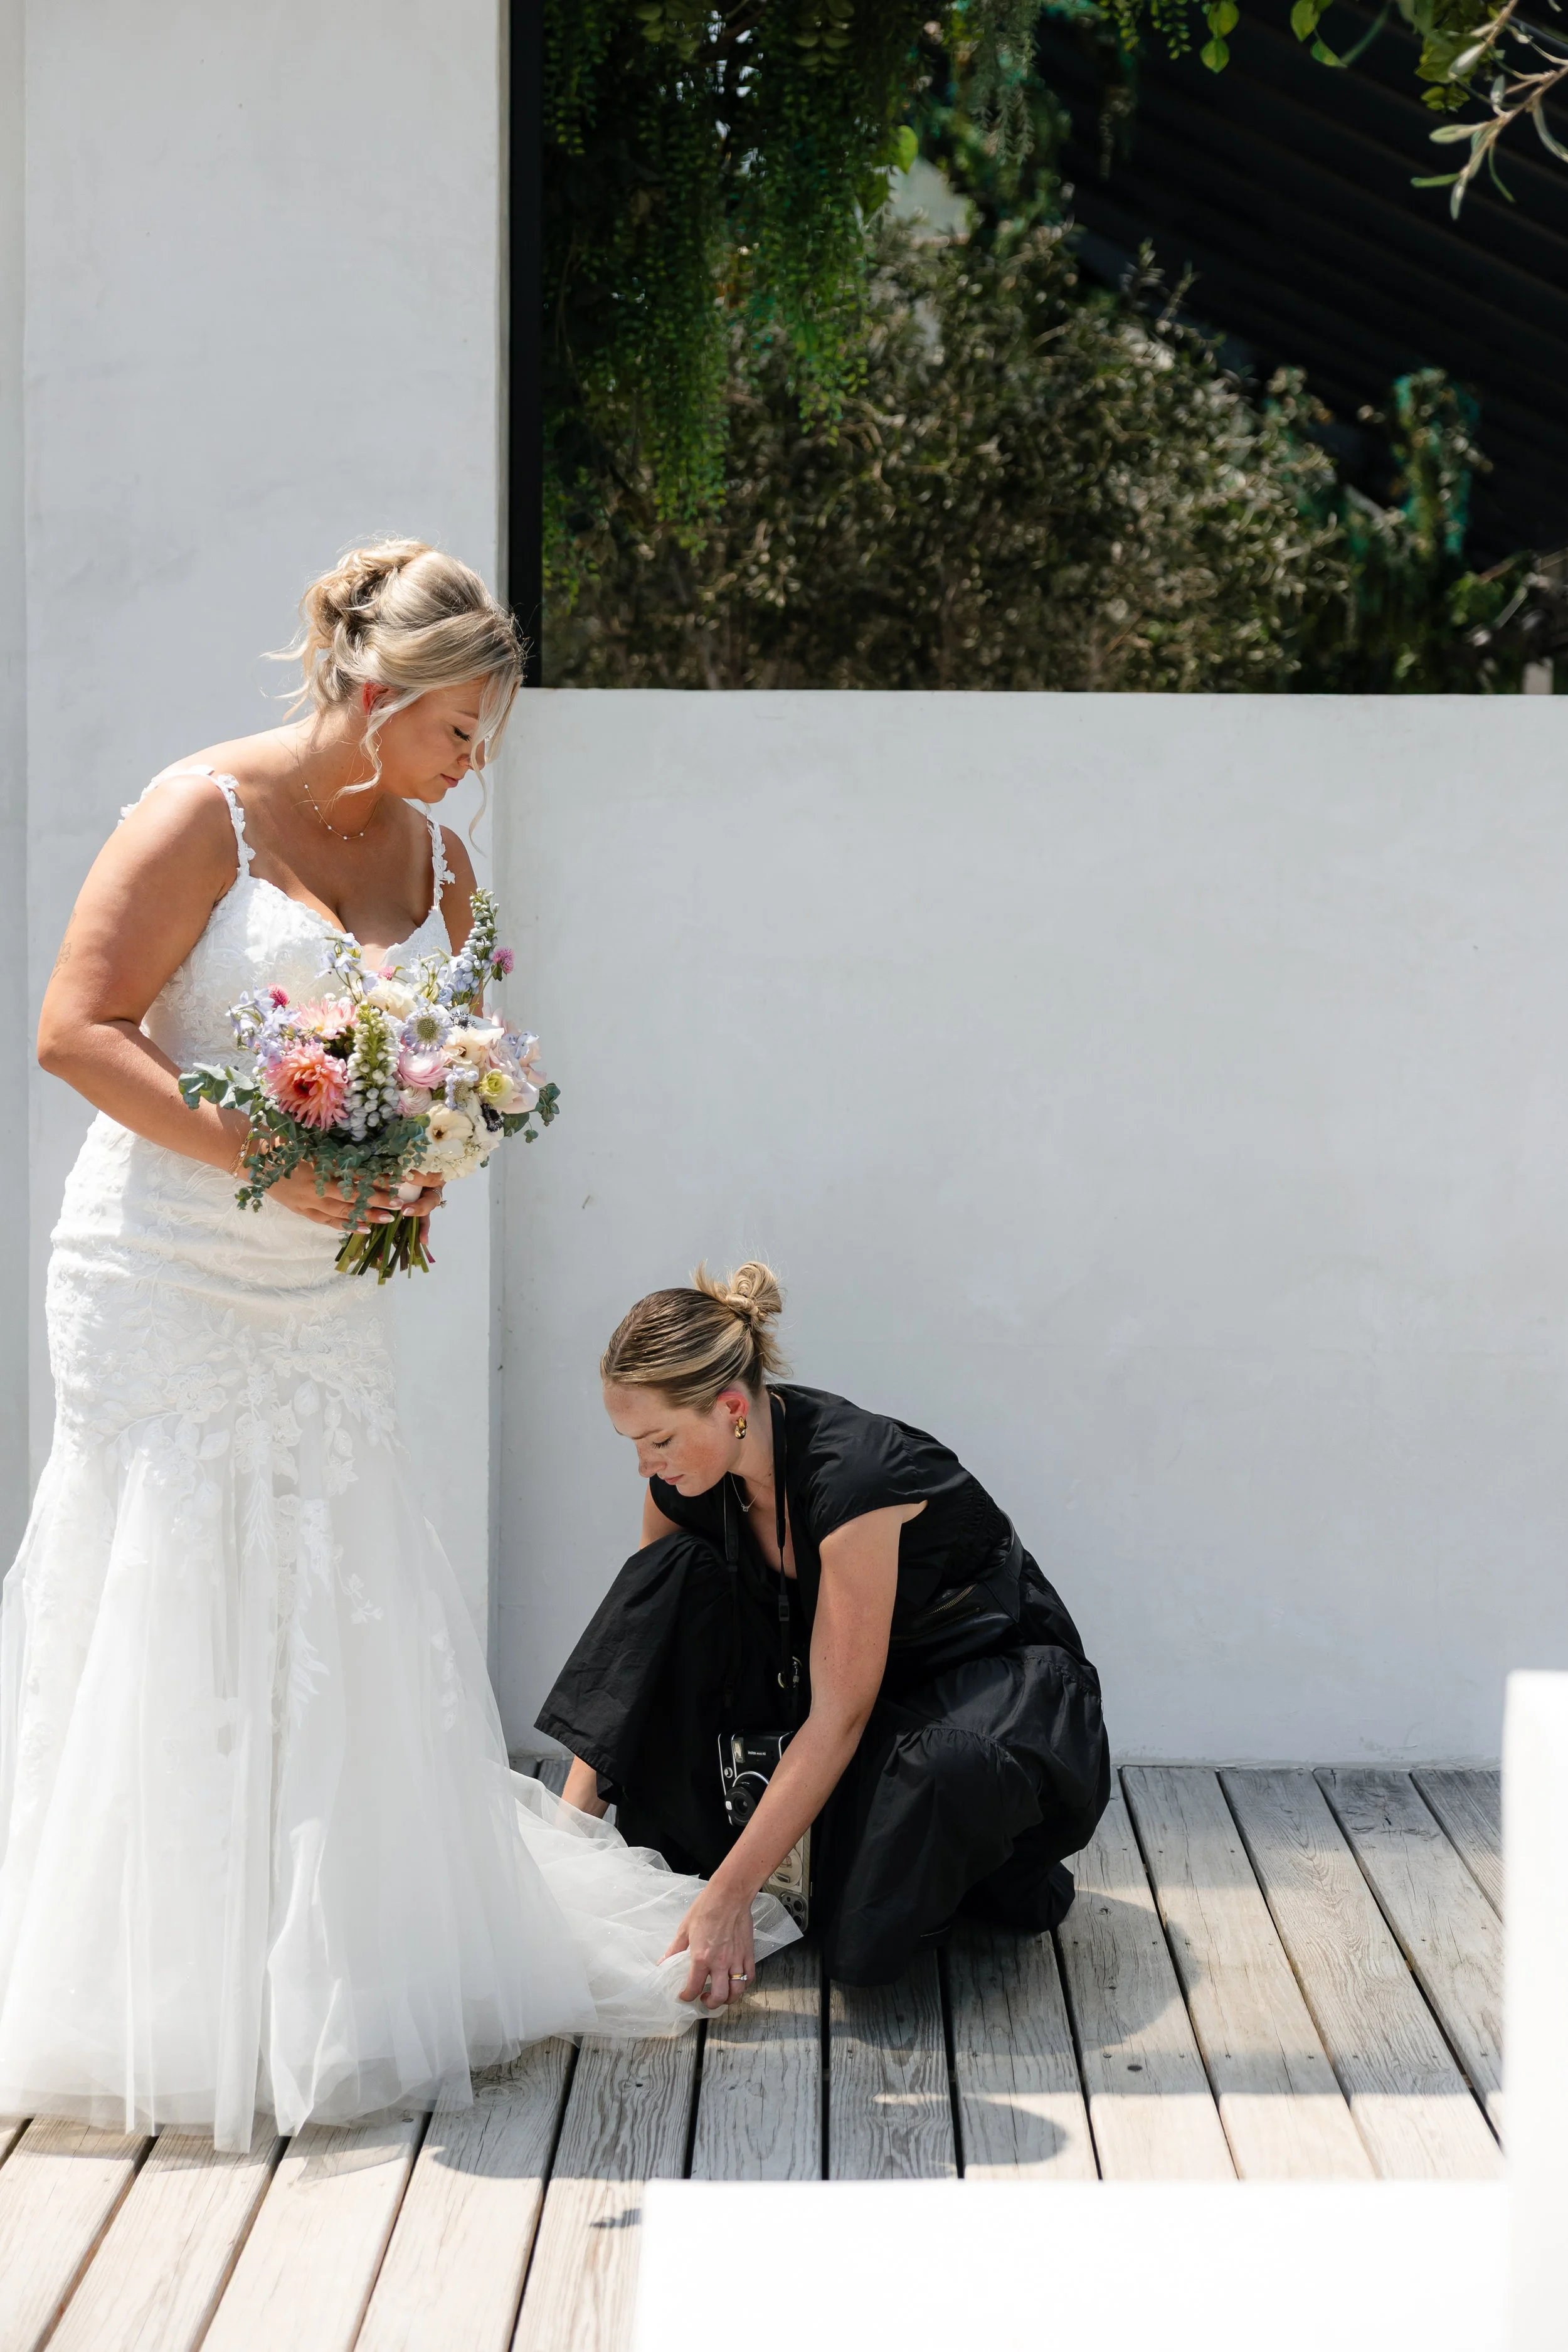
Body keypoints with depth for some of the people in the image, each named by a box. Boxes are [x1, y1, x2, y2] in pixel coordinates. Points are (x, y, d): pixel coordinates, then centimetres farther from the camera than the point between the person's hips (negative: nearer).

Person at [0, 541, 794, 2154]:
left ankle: (344, 1991, 20)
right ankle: (175, 2011, 10)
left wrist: (421, 1172, -4)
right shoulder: (206, 812, -10)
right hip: (169, 1280, -6)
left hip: (326, 1294, 6)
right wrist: (264, 1158, -22)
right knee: (174, 1623, -1)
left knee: (351, 1626, 7)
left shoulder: (435, 863, 10)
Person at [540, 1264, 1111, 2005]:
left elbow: (839, 1717, -31)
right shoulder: (688, 1481, -11)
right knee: (672, 1574, -17)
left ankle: (1009, 1862, -3)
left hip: (1001, 1682, -7)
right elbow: (640, 1637, -2)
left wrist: (729, 1896, -32)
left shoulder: (852, 1475, -33)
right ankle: (678, 1857, -10)